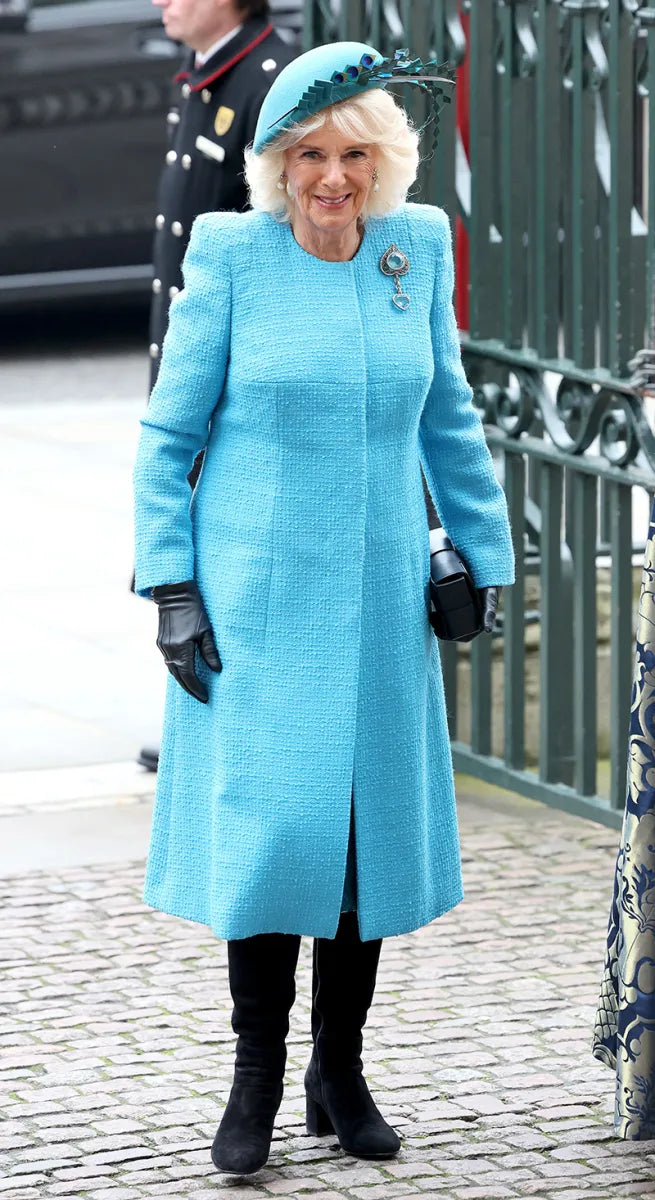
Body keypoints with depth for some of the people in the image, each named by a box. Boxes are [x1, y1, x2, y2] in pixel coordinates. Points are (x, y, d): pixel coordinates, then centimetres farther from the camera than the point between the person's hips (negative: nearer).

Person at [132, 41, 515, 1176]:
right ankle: (255, 1082, 7)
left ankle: (340, 1070, 21)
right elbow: (168, 433, -2)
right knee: (268, 823, -7)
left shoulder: (418, 247, 3)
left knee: (375, 819, 6)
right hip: (254, 593, -4)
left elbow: (447, 415, 16)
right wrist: (170, 588, -7)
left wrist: (486, 556, 17)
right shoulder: (231, 255, -7)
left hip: (379, 594, 4)